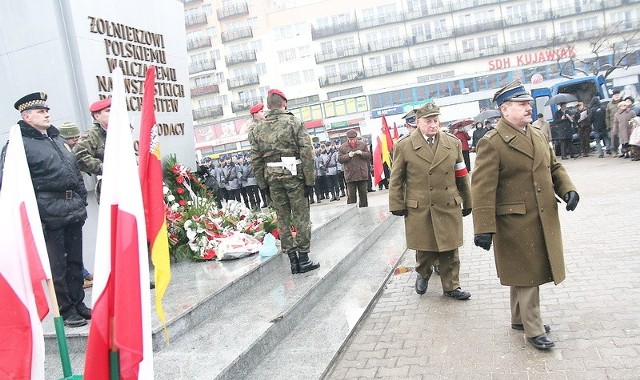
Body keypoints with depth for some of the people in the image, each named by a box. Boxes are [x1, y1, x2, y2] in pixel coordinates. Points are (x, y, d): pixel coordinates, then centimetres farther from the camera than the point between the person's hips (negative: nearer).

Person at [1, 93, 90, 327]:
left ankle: (78, 304, 27)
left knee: (75, 261, 14)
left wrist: (82, 200, 17)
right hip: (49, 215, -7)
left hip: (74, 212, 7)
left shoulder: (57, 138, 18)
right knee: (57, 265, 2)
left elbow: (75, 171, 23)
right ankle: (66, 310, 15)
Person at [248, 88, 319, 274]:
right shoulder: (294, 122, -4)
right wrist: (309, 180, -6)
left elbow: (256, 161, 7)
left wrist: (263, 185, 14)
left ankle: (292, 260, 16)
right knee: (301, 217, 5)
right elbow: (307, 154, -10)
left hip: (272, 177, 4)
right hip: (294, 175, -3)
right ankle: (303, 259, 9)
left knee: (283, 218, 11)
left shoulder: (257, 129, 7)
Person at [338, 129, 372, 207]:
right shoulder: (342, 147, 2)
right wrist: (348, 156, -17)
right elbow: (339, 159, -1)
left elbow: (369, 155, 6)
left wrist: (362, 153, -12)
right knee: (351, 196, 0)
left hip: (362, 174, 2)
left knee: (363, 194, 11)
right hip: (350, 175, -1)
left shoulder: (363, 144, 6)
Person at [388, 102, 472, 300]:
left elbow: (462, 176, 11)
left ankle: (451, 287, 26)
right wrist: (397, 205, -3)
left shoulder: (453, 143, 6)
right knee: (425, 250, 9)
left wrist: (467, 202, 14)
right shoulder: (404, 146, -2)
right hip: (419, 210, -2)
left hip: (449, 207, 2)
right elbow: (396, 179, 1)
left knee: (450, 251, 9)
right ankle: (422, 274, 39)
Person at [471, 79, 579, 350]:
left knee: (532, 272, 19)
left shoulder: (538, 135, 10)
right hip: (515, 223, -8)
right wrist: (484, 228, -24)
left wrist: (568, 190, -2)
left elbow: (554, 167, 19)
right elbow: (482, 188, -20)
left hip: (544, 220, 8)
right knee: (526, 274, 2)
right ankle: (533, 330, 18)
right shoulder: (491, 143, -15)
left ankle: (519, 319, 37)